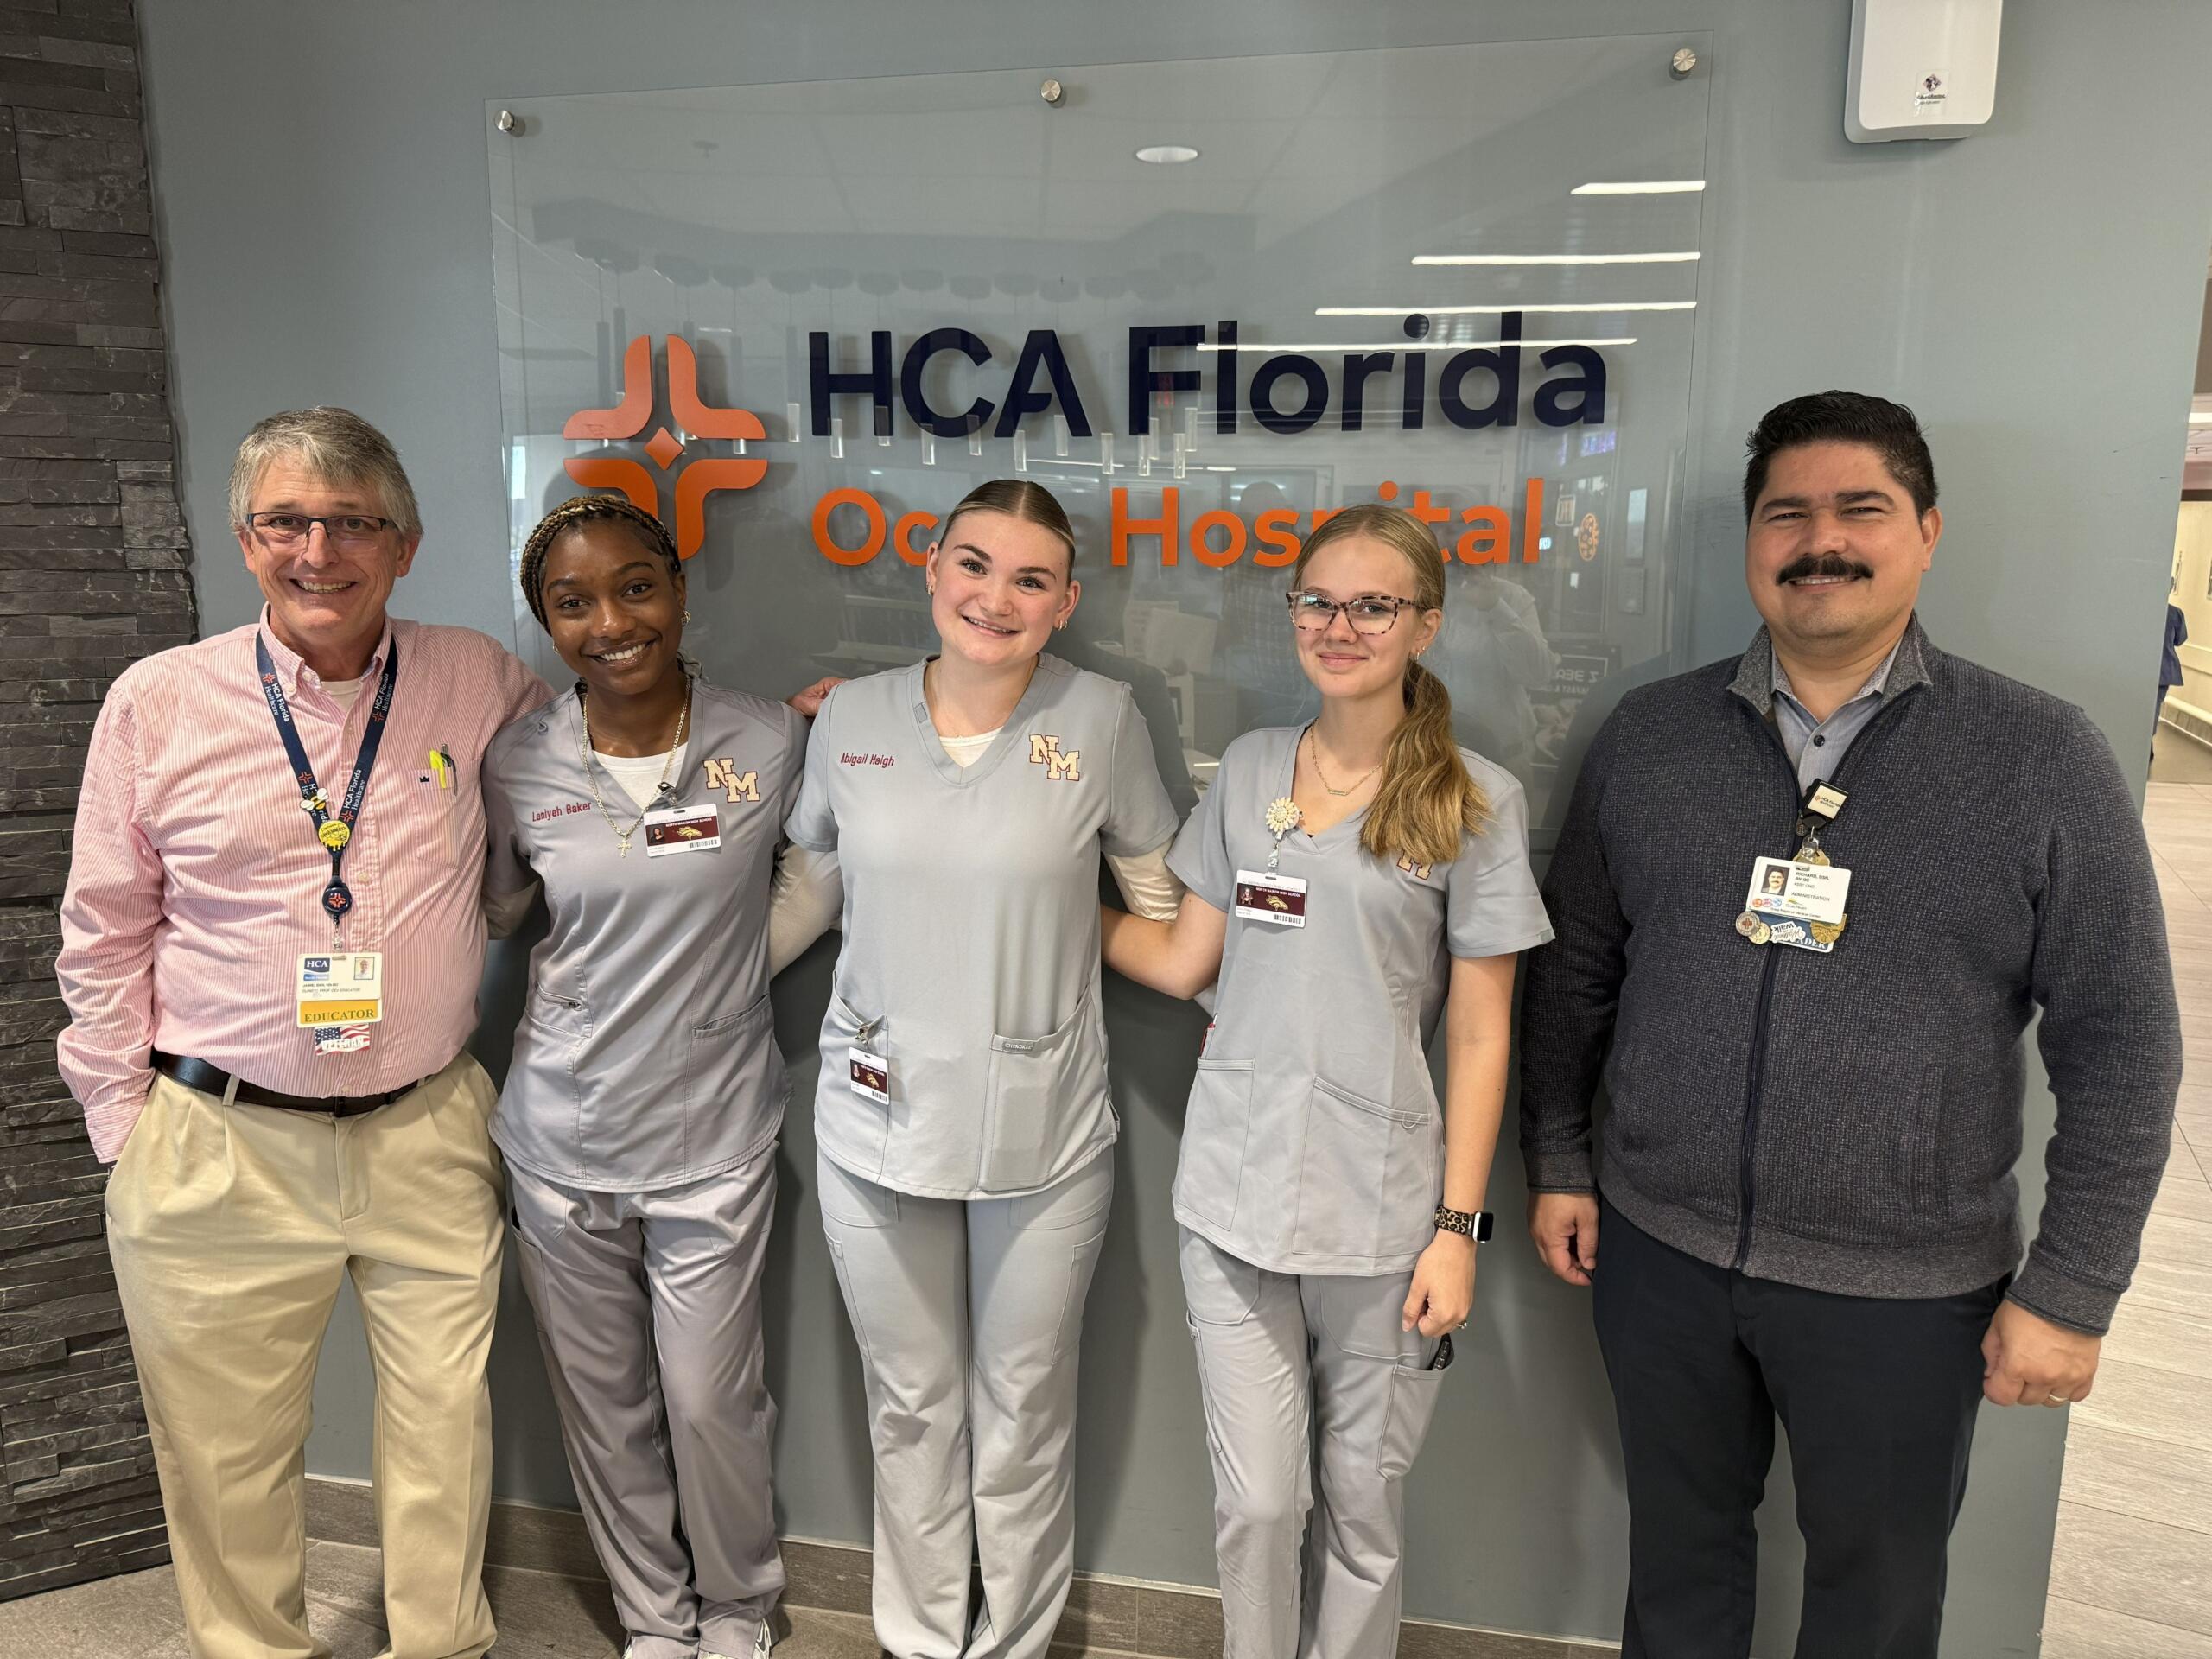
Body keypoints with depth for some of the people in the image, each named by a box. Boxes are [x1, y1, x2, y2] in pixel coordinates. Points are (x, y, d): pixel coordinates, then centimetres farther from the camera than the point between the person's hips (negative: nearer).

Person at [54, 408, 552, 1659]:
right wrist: (125, 1125, 5)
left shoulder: (478, 683, 0)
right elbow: (105, 937, 6)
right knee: (227, 1456, 12)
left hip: (429, 1135, 1)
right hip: (218, 1147, 0)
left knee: (445, 1436, 11)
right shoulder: (158, 701, -1)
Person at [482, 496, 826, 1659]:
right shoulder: (517, 765, -5)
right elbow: (496, 911, 10)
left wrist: (725, 970, -6)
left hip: (712, 1138, -2)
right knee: (603, 1406, 16)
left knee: (711, 1401, 9)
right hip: (561, 1138, 2)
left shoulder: (771, 744, -10)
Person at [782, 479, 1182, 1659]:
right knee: (909, 1406, 18)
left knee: (1024, 1413, 14)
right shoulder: (849, 717, -1)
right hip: (878, 1116, 2)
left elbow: (1161, 889, 2)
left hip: (1042, 1129, -2)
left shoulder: (1100, 718, -9)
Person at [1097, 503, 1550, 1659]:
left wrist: (1458, 1227, -6)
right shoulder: (1249, 771, 5)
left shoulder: (1473, 801, -4)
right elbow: (1182, 961, 9)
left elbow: (1480, 1037, -3)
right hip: (1233, 1196, 2)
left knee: (1362, 1503, 13)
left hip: (1382, 1212, -2)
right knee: (1255, 1502, 9)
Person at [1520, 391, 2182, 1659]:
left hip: (1905, 1289, -1)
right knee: (1680, 1552, 20)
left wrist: (2071, 1291, -7)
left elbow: (2121, 1047, -6)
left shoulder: (2043, 758, -8)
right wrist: (1559, 1160, 6)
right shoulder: (1648, 737, -1)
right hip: (1660, 1250, 2)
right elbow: (1575, 973, 7)